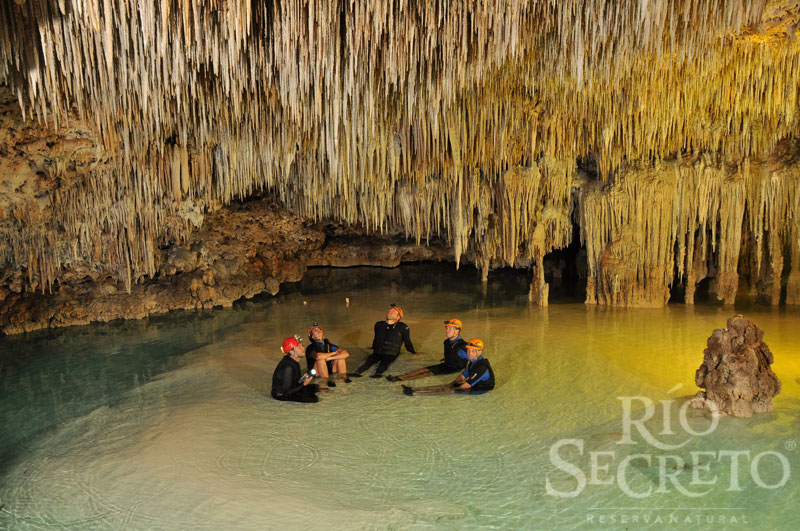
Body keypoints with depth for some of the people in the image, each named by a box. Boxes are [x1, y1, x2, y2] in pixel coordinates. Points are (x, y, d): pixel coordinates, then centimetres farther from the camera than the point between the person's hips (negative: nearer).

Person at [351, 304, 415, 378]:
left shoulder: (403, 327, 7)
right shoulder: (379, 325, 18)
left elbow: (407, 342, 17)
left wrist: (413, 352, 24)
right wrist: (373, 348, 41)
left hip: (391, 354, -3)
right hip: (377, 352, 3)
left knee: (384, 362, -35)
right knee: (369, 360, -28)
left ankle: (378, 373, -60)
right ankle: (358, 372, -47)